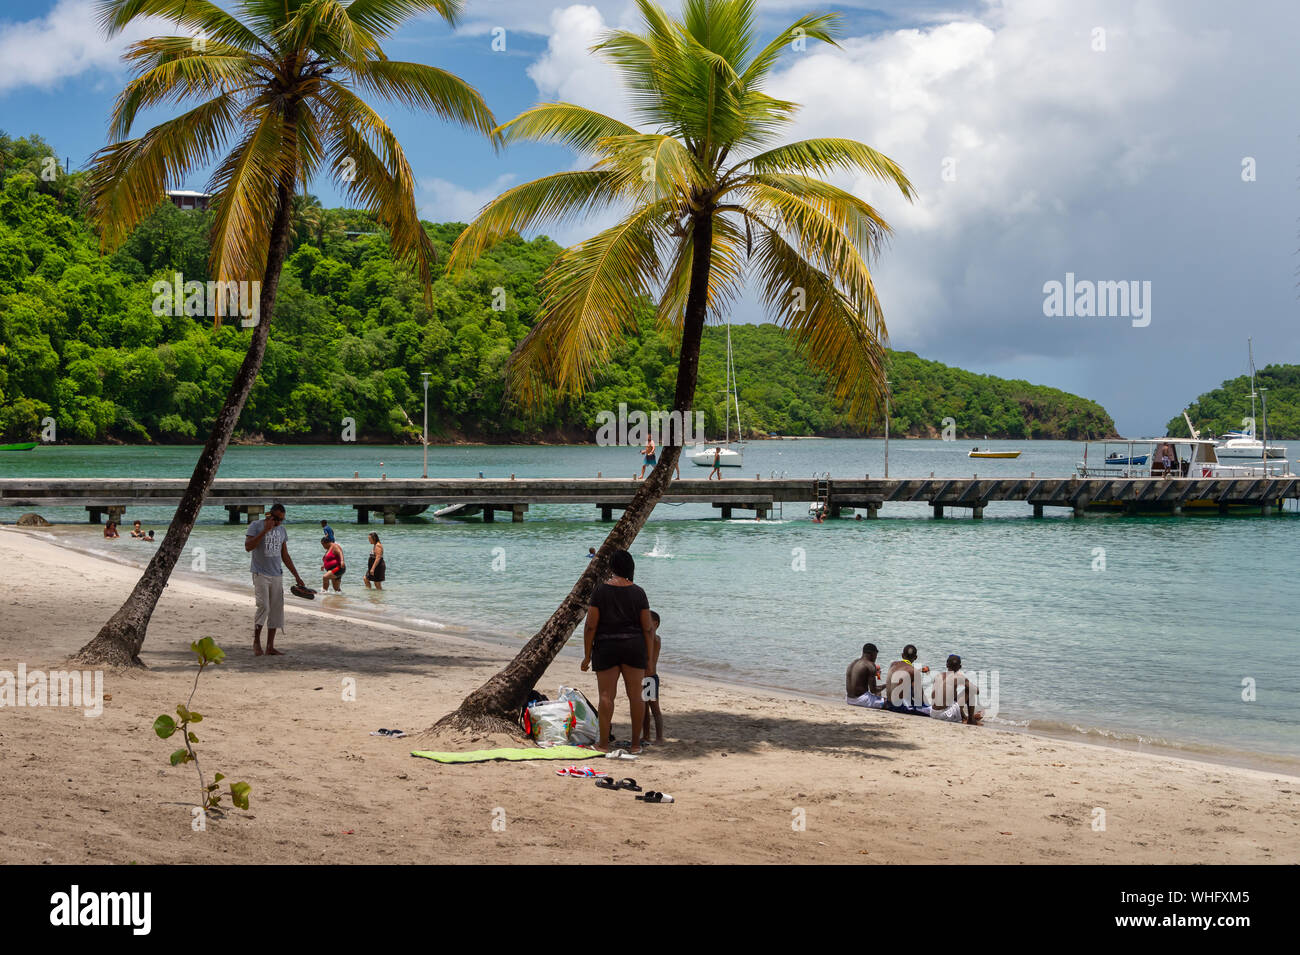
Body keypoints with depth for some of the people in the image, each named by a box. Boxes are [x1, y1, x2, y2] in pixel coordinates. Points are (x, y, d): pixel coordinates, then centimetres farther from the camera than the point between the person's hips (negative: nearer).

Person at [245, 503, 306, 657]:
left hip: (277, 575, 5)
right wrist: (265, 530, -21)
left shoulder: (282, 530, 13)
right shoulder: (256, 526, -4)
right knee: (263, 606, -17)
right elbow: (248, 547, -19)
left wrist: (297, 576, 16)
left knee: (276, 610, 1)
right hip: (261, 574, -5)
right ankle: (256, 641, -1)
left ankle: (270, 647, 5)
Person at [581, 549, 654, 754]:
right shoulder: (638, 592, 0)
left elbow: (591, 626, -6)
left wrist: (587, 655, 1)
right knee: (635, 695, 6)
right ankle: (635, 743, 10)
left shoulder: (600, 590, -5)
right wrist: (648, 657, 10)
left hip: (606, 646, -2)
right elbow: (648, 628, 1)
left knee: (606, 695, 2)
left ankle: (604, 742, 3)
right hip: (634, 645, 2)